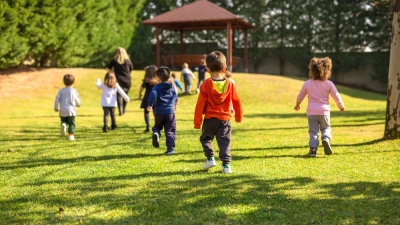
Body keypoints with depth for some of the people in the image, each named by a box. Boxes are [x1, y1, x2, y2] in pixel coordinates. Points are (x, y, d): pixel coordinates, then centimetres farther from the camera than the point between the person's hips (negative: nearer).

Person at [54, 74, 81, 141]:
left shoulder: (61, 90, 5)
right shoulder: (74, 91, 2)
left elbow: (57, 99, -5)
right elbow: (78, 102, 9)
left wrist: (56, 107, 2)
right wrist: (78, 104, 31)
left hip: (62, 111, 2)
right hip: (71, 110, -2)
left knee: (64, 121, 19)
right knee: (71, 123, 4)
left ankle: (63, 124, -15)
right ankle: (71, 135, -7)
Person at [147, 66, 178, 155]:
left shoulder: (157, 87, -2)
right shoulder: (172, 87, 9)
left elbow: (153, 95, -22)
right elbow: (175, 97, 25)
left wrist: (150, 105, -18)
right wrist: (175, 103, 46)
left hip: (159, 112, -1)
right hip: (170, 112, 1)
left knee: (157, 126, 20)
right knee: (170, 131, 5)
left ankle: (156, 133, -14)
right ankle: (170, 148, -4)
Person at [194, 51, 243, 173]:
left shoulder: (206, 85, -11)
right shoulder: (229, 84, -4)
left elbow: (200, 104, -9)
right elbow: (236, 101, 3)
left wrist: (197, 121, -2)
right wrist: (239, 116, 18)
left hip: (210, 118, -2)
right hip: (225, 118, 2)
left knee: (205, 138, 19)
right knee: (224, 141, 7)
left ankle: (210, 157, 5)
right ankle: (226, 164, 0)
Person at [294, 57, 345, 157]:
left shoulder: (307, 83, 0)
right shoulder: (329, 84, -3)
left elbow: (300, 96, 12)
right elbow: (336, 96, 1)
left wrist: (297, 105, 31)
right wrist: (341, 106, 20)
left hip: (311, 111, 1)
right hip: (324, 111, -1)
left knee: (313, 131, 6)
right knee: (326, 128, 15)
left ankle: (313, 149, -5)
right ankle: (326, 138, -16)